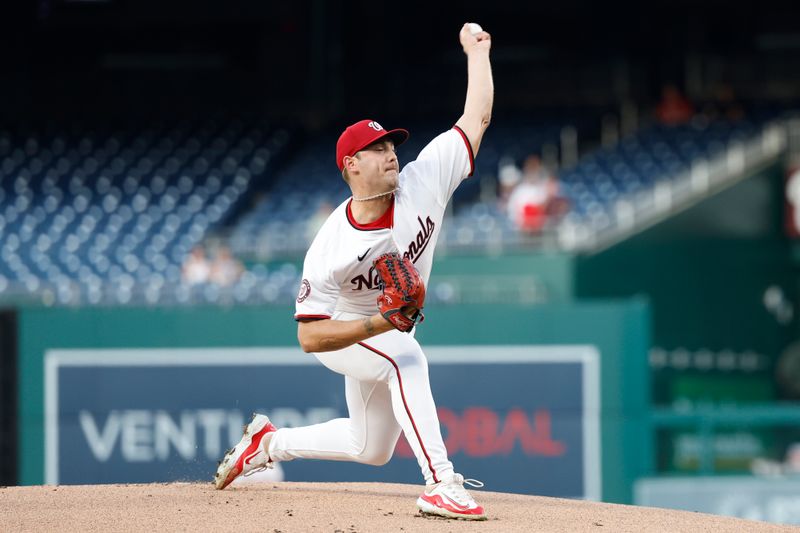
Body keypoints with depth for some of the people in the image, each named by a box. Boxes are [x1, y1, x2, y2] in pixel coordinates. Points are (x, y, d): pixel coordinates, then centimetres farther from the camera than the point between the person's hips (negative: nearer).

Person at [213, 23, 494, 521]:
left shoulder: (422, 183, -23)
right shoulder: (331, 250, -32)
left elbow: (477, 118, -17)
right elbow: (309, 336, -31)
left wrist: (477, 52, -15)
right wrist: (382, 324, -43)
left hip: (383, 331, 6)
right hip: (339, 333, -6)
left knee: (371, 449, 16)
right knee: (406, 358, -37)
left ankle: (270, 442, 37)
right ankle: (442, 485, -39)